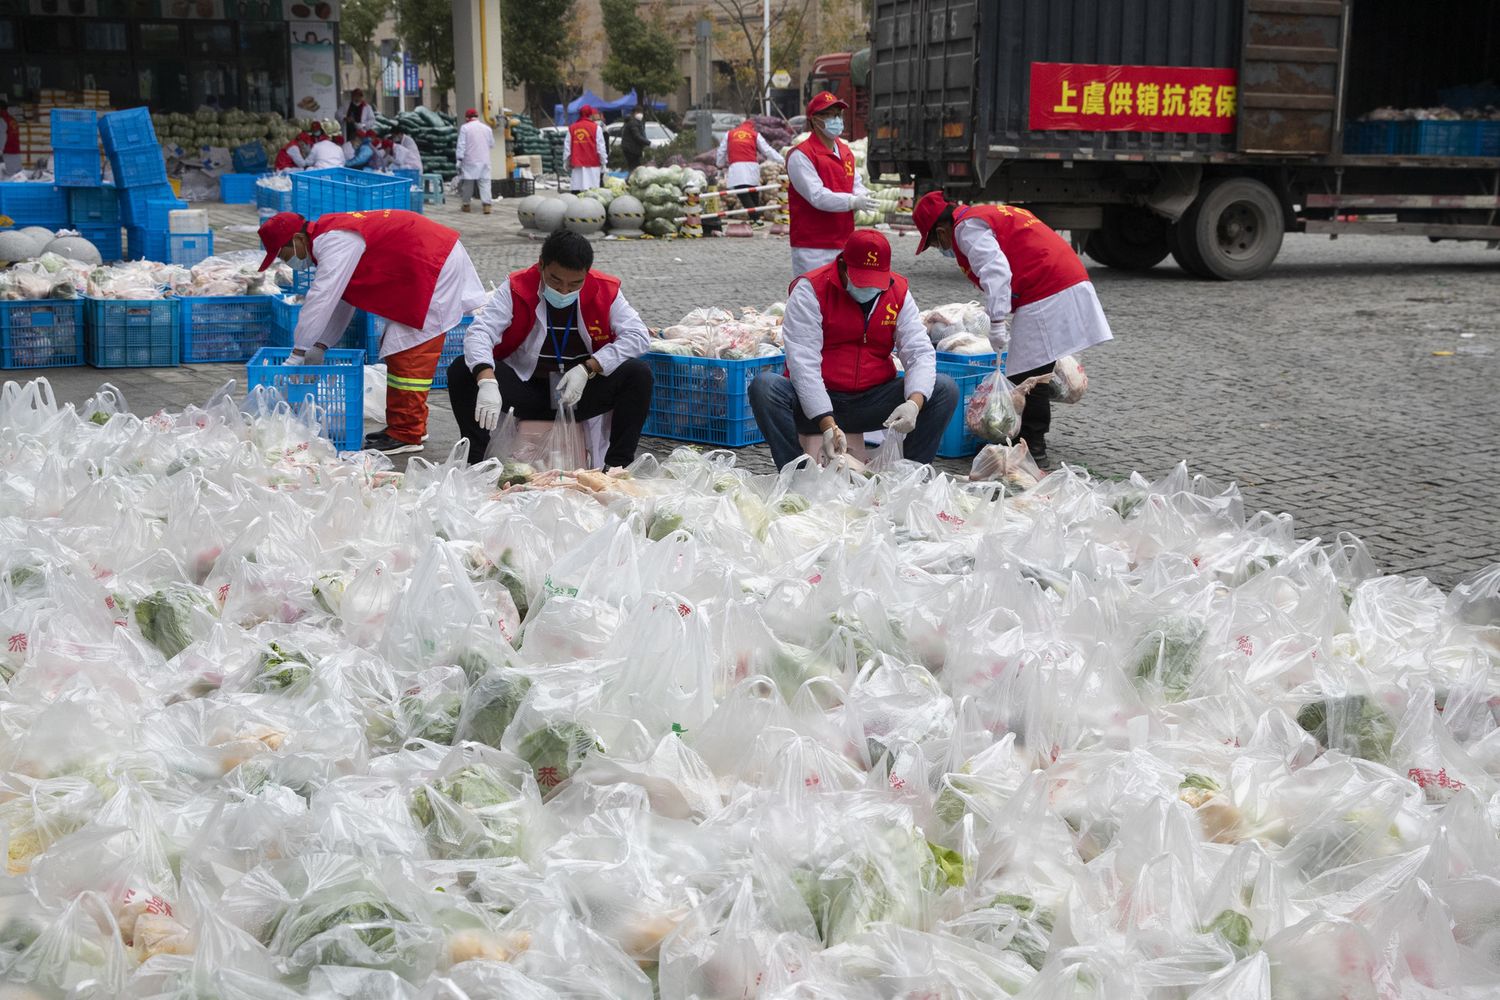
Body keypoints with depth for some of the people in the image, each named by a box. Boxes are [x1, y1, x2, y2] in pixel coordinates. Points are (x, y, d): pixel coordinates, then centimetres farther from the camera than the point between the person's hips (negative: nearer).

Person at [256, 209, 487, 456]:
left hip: (435, 267, -11)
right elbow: (339, 300, 18)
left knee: (409, 354, -10)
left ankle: (405, 435, -6)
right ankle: (409, 426, 22)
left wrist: (298, 354, -19)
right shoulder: (330, 236, 12)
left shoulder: (335, 242, -21)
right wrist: (320, 345, 14)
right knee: (395, 347, 16)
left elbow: (320, 300, -25)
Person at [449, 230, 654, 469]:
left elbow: (639, 336, -13)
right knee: (461, 371, -22)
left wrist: (588, 368, -24)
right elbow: (479, 333, -23)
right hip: (526, 388, 0)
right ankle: (474, 462, -14)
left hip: (584, 393, 0)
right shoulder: (516, 289, -12)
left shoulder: (605, 292, -9)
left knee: (639, 374, -25)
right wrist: (487, 382, -43)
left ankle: (617, 465, -19)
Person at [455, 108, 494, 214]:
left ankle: (466, 204, 16)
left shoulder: (465, 128, -5)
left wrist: (459, 159, -7)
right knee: (485, 181, -1)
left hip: (469, 160, -2)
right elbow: (492, 145, 15)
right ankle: (486, 204, -13)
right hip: (484, 160, 2)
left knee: (468, 182, 8)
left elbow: (461, 145, -8)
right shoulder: (487, 128, 7)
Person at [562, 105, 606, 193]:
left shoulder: (571, 128, 6)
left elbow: (567, 147, 8)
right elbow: (600, 147, -4)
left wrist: (566, 161, 16)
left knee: (576, 190, 3)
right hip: (593, 163, -3)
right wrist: (603, 162, 3)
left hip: (577, 164, 3)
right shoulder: (596, 127, -4)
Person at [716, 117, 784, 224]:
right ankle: (757, 217, 16)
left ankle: (756, 218, -21)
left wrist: (721, 165, 39)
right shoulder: (755, 135, 14)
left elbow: (722, 152, 21)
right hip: (752, 167, 1)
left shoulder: (729, 134, 17)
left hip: (736, 168, -1)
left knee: (744, 196, -7)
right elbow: (768, 151, 12)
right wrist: (783, 161, 17)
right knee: (754, 195, 14)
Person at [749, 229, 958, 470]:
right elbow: (803, 362, -19)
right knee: (764, 385, -32)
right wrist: (828, 425, -30)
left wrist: (915, 403, -27)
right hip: (815, 404, -3)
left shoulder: (898, 293, 2)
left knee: (946, 389, -15)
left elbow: (921, 353, -4)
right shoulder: (810, 289, -11)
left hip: (872, 402, 3)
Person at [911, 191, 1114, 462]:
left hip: (1046, 295, -10)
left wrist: (996, 322, -22)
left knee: (1029, 371, -5)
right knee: (1038, 370, 16)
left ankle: (1032, 445, -1)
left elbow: (996, 270, -20)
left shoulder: (967, 228, -7)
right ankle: (1033, 438, 23)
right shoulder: (987, 214, 25)